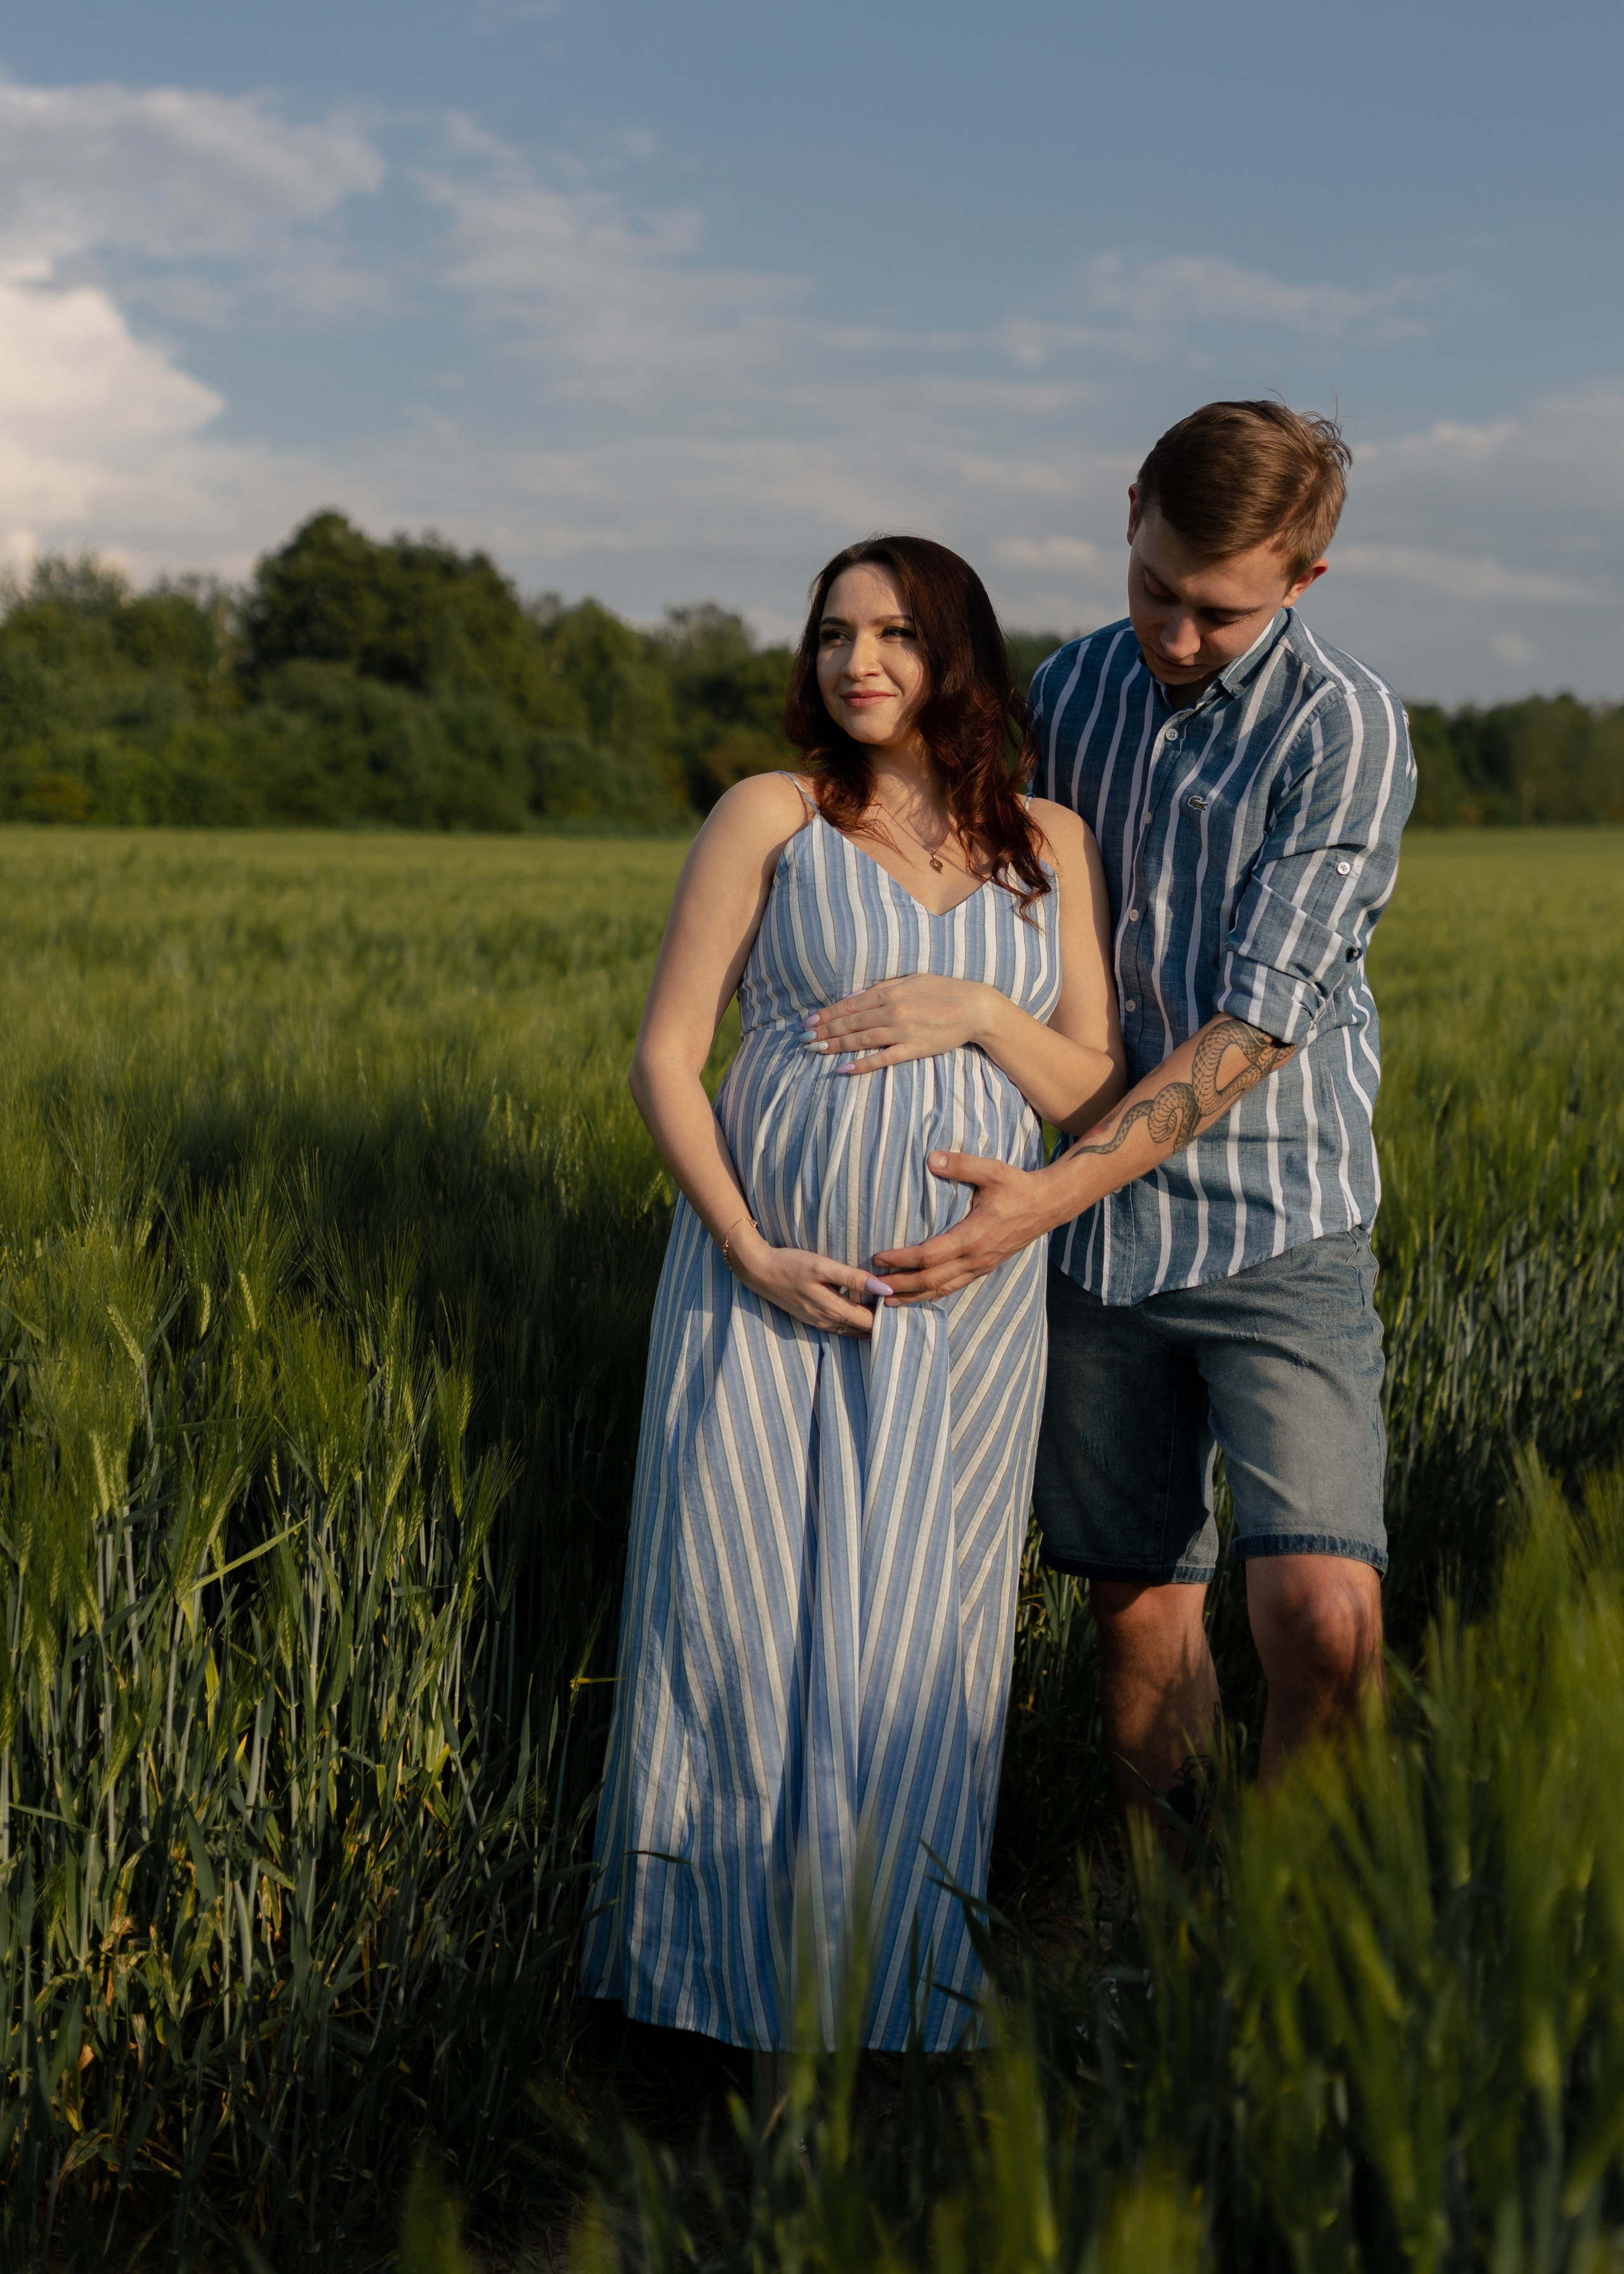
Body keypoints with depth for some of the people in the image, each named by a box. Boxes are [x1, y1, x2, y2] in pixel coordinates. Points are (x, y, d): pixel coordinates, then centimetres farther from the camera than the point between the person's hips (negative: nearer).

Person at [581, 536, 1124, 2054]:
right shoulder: (771, 817, 1)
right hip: (765, 1277, -1)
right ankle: (720, 1984, 19)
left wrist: (980, 1012, -12)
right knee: (739, 1615, 2)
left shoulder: (1052, 849, 8)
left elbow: (1096, 1101, 7)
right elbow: (665, 1055, -2)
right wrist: (750, 1254, -12)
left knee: (909, 1637, 5)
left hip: (963, 1305, 1)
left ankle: (886, 1995, 21)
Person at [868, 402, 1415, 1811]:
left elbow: (1258, 1026, -18)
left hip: (1276, 1234, -4)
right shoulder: (1071, 690, 6)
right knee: (1142, 1602, 9)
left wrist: (1046, 1197, -26)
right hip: (1098, 1234, 5)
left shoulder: (1346, 731, -12)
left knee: (1325, 1621, -16)